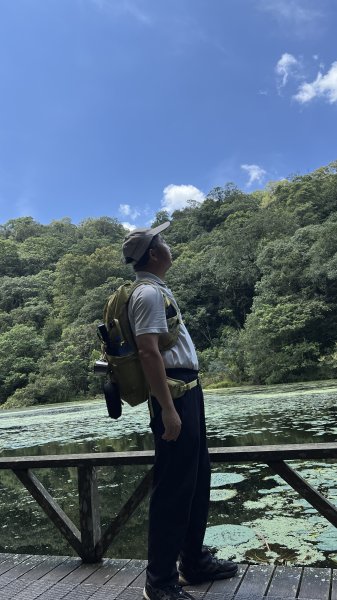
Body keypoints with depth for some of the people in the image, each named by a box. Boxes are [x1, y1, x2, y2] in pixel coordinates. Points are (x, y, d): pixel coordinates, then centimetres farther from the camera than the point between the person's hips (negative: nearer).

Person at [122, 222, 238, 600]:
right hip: (174, 396, -11)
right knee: (173, 487, -2)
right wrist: (168, 410, -26)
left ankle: (194, 561, 32)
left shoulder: (157, 290, 16)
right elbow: (149, 353, -24)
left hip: (188, 392, 11)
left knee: (197, 480, 18)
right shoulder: (149, 293, -15)